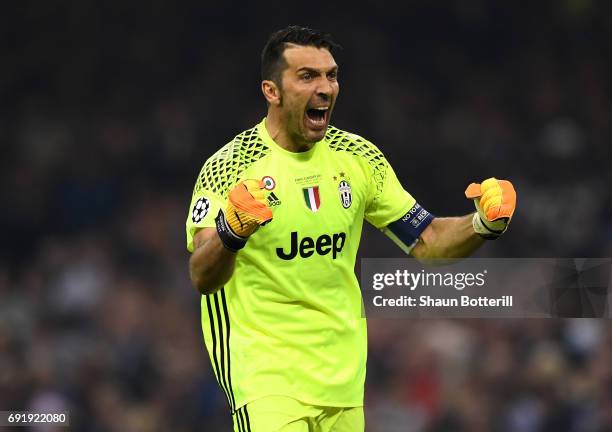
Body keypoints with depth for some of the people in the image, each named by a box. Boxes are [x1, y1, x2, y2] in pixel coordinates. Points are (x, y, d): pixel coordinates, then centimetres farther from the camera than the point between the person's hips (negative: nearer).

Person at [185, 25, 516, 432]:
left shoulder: (359, 158, 5)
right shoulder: (228, 167, -12)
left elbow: (425, 240, 12)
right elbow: (202, 277, -23)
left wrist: (486, 223, -8)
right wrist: (231, 231, -44)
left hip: (343, 373, 5)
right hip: (263, 365, -5)